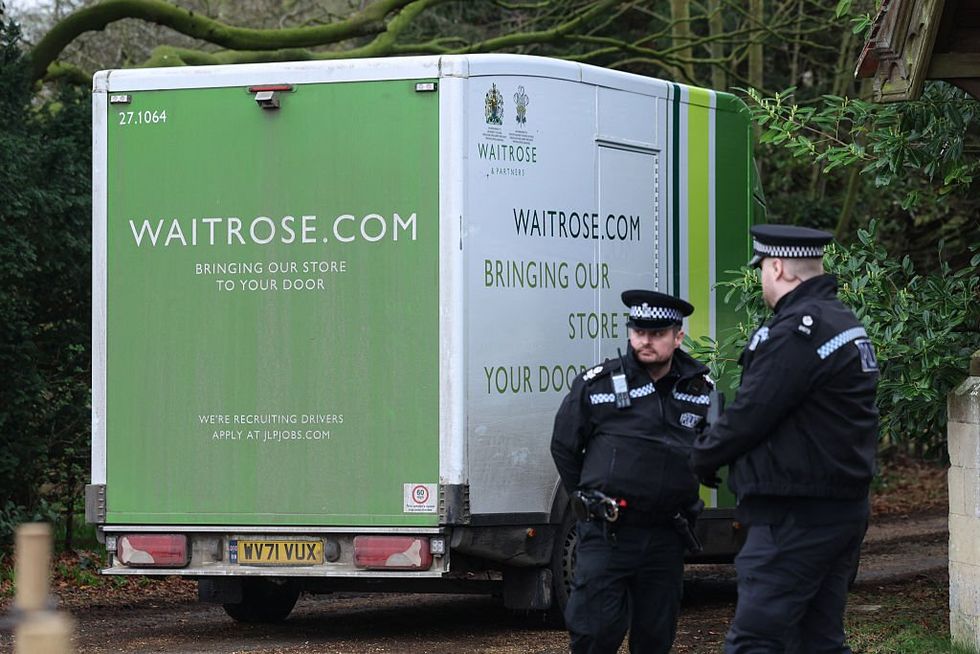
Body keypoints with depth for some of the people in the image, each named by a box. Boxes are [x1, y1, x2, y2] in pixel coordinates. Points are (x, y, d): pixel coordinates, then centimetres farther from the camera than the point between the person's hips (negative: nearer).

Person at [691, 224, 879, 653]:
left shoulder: (796, 330, -17)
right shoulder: (848, 325, 17)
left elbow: (751, 414, -17)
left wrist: (703, 456, 1)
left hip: (795, 519, -10)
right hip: (844, 510, 10)